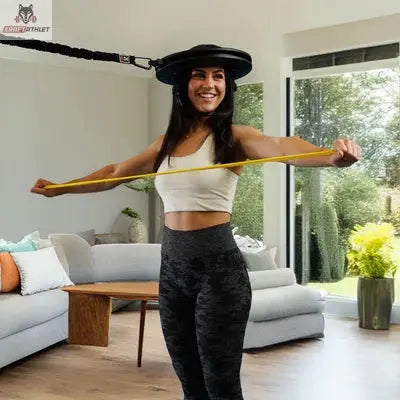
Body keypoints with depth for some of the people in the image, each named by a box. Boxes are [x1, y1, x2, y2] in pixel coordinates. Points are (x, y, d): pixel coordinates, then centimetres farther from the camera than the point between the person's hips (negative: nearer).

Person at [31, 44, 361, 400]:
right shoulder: (168, 142, 9)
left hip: (218, 266, -5)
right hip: (172, 267, 6)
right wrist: (60, 188, 29)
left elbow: (283, 146, -27)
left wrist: (331, 156, -48)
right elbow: (115, 173, 22)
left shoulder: (234, 137, -7)